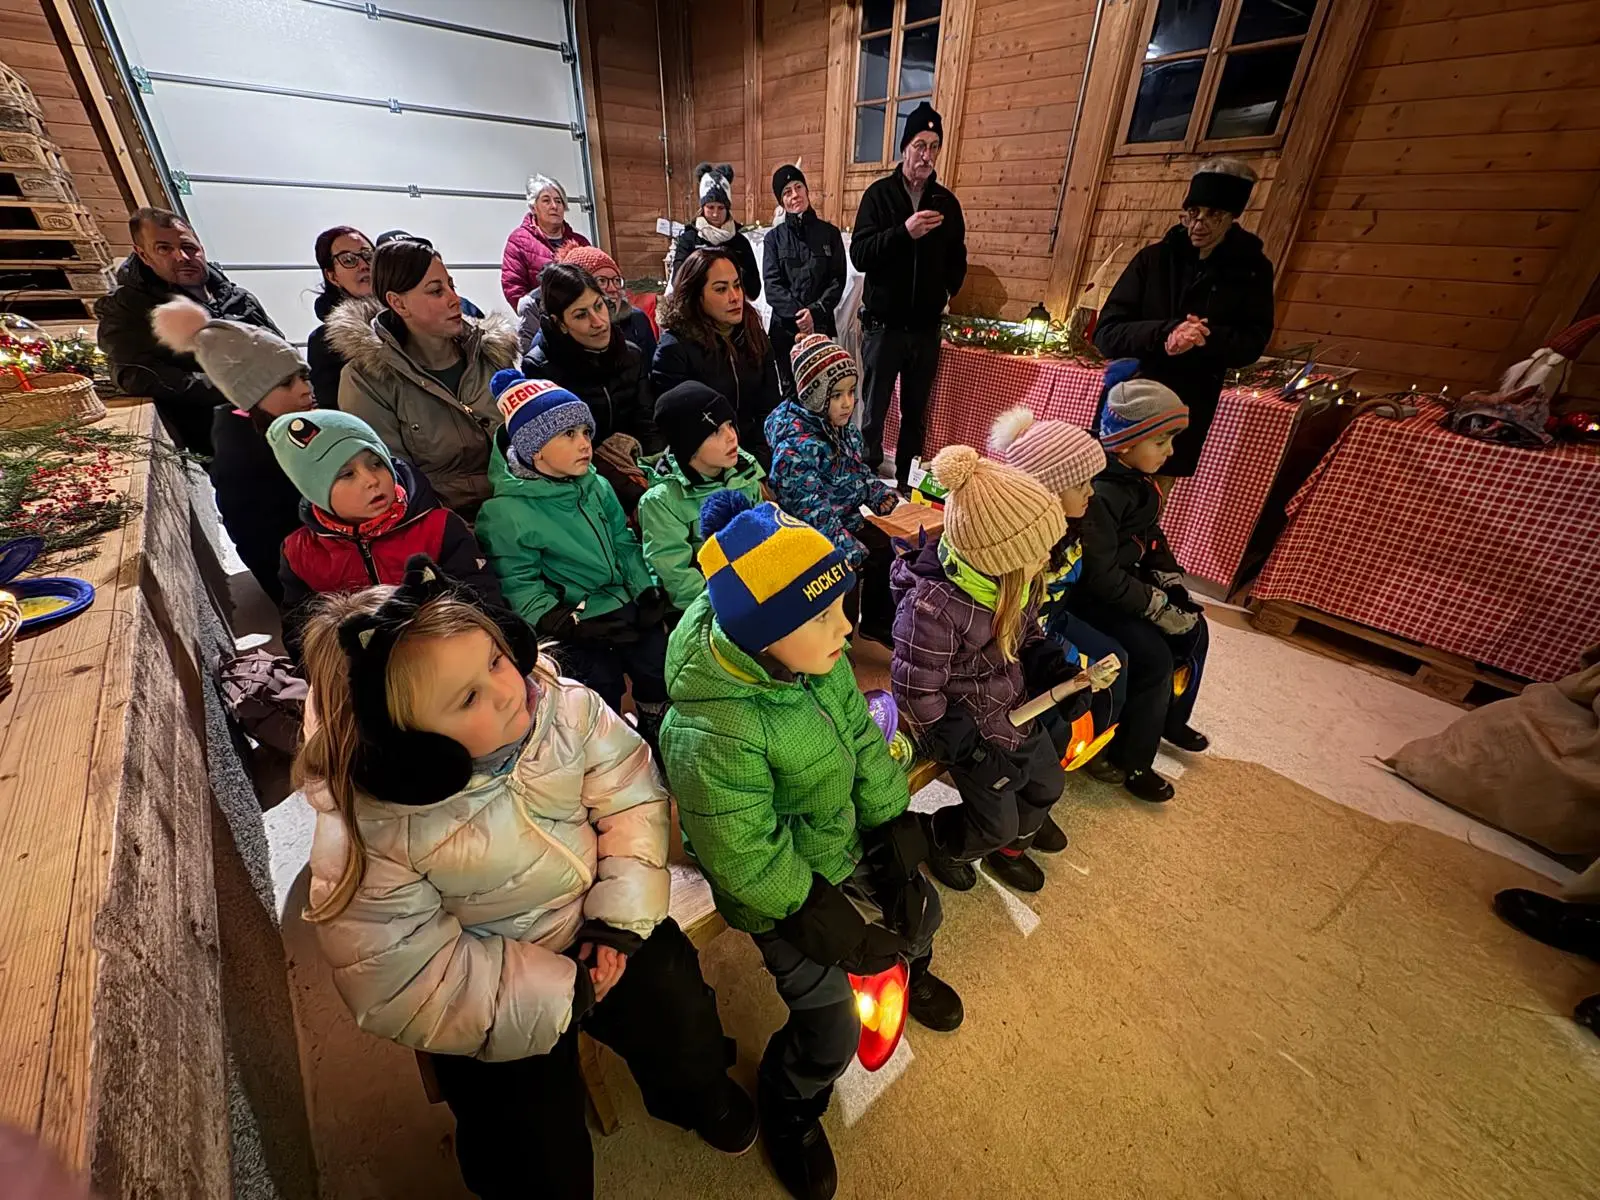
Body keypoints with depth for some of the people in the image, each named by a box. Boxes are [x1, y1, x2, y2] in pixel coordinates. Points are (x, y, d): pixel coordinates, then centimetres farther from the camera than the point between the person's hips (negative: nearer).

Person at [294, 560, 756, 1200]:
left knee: (689, 1036, 1)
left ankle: (697, 1097, 39)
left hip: (600, 924, 3)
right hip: (495, 997, -2)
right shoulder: (367, 835, -27)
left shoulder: (560, 702, -21)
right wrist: (561, 992, -18)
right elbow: (404, 984, -21)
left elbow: (631, 797, -12)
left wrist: (622, 919, -18)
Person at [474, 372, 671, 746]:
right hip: (573, 622, -4)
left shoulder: (597, 486, 3)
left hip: (626, 607, 5)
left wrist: (648, 591, -1)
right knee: (602, 685, -8)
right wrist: (570, 625, -21)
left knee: (660, 667, 5)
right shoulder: (507, 512, -13)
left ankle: (656, 731, 33)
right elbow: (518, 585, -12)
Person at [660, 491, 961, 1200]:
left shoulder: (813, 656, -20)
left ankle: (910, 974, 63)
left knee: (919, 910, 24)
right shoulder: (711, 736, -40)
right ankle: (788, 1111, 44)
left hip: (847, 847, 7)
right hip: (783, 894, -6)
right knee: (831, 1032, 7)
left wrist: (893, 830, -5)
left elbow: (863, 737, -6)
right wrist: (824, 916, -17)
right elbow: (748, 864, -27)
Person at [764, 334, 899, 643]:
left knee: (896, 546, 9)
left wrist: (883, 496, 1)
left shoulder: (842, 425, 0)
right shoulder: (796, 447, -27)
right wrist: (854, 554, -26)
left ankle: (876, 622, 30)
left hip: (851, 520, 9)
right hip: (818, 540, -9)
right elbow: (815, 516, -27)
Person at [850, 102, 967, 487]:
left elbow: (957, 259, 21)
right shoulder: (880, 194, -1)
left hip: (926, 327, 4)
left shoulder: (946, 201, 10)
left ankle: (906, 482, 20)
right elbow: (859, 255, -12)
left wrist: (946, 291, 7)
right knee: (874, 412, -1)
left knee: (916, 413, 9)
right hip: (883, 325, -3)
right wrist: (904, 232, -23)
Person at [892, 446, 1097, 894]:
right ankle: (940, 842, 38)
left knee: (1048, 785, 22)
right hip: (967, 721, -7)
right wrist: (973, 754, -17)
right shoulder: (931, 607, -36)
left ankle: (1011, 847, 53)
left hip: (1016, 703, 8)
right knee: (997, 822, 3)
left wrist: (1059, 672, -10)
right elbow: (917, 696, -25)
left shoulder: (1016, 579, -14)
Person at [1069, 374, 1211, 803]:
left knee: (1193, 629, 11)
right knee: (1154, 657, -17)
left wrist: (1175, 589, 2)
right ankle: (1131, 758, 4)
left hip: (1126, 580, 10)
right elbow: (1103, 576, -28)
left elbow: (1153, 539, 13)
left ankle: (1171, 719, 34)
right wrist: (1161, 609, -20)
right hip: (1089, 595, -10)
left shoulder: (1138, 481, 3)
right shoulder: (1099, 494, -27)